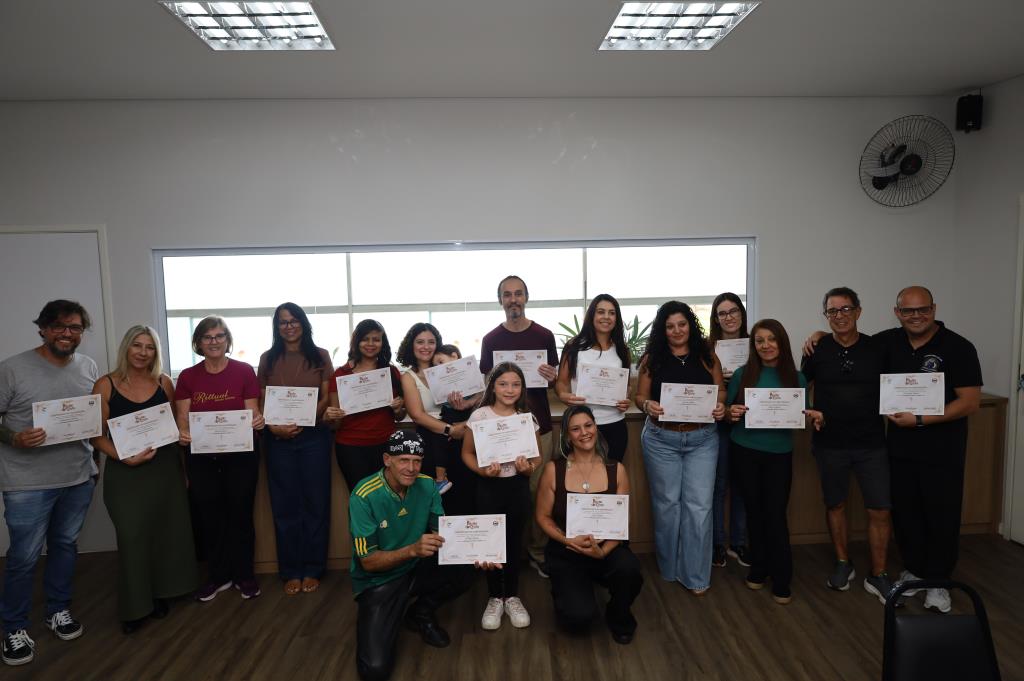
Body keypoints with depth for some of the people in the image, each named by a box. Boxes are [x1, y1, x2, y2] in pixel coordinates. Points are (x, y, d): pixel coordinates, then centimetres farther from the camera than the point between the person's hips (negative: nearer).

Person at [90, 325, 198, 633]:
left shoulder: (164, 382, 3)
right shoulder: (106, 385, -4)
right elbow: (97, 434, -5)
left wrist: (183, 463, 0)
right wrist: (124, 458, -18)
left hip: (165, 466, 3)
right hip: (125, 470, -2)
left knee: (166, 530, 9)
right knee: (132, 535, -2)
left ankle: (158, 593, 28)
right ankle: (134, 606, 14)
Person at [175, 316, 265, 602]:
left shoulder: (244, 371, -2)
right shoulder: (187, 377, 6)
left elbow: (252, 413, -2)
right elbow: (183, 417, 2)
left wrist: (258, 421, -25)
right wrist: (183, 433, -20)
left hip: (240, 456, -2)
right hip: (201, 458, 2)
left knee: (240, 514, 6)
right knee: (209, 517, 9)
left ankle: (244, 575, 22)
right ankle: (218, 576, 26)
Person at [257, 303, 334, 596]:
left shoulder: (319, 356, 3)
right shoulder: (268, 359, 8)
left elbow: (327, 398, 0)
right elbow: (262, 401, 6)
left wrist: (302, 422, -15)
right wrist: (273, 426, -12)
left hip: (313, 436, -1)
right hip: (278, 439, 1)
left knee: (316, 502, 4)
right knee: (285, 505, 6)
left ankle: (313, 570, 16)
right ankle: (291, 572, 17)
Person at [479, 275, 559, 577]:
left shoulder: (544, 336, 2)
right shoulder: (491, 339, 3)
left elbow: (554, 378, 9)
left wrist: (550, 376, -14)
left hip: (538, 425, 0)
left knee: (538, 490, 3)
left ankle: (538, 551, 16)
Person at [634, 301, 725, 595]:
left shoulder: (707, 356, 2)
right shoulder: (651, 359, -1)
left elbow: (721, 391, 7)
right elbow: (640, 396, 2)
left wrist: (721, 406, -14)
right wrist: (647, 405, -19)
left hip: (702, 440, 0)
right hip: (661, 440, 0)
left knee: (699, 506, -1)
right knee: (667, 503, 10)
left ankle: (695, 576, 13)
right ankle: (669, 568, 27)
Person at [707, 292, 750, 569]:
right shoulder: (707, 346, -3)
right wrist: (718, 378, -19)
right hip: (717, 423, -3)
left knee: (741, 484, 11)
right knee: (718, 485, 4)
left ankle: (738, 544, 26)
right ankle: (717, 544, 20)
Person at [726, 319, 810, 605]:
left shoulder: (796, 378, 0)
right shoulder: (742, 374, -1)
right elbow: (729, 412, 5)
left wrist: (814, 418, -14)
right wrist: (732, 413, -17)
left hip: (779, 454, -1)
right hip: (745, 452, 1)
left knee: (776, 514, -2)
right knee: (754, 510, 11)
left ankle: (781, 580, 11)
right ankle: (758, 568, 27)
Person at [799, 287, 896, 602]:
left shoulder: (877, 348, -1)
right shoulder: (817, 349, -3)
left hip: (871, 443, 0)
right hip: (829, 443, 0)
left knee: (880, 510, 2)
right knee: (835, 505, 13)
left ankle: (877, 576, 18)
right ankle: (843, 564, 32)